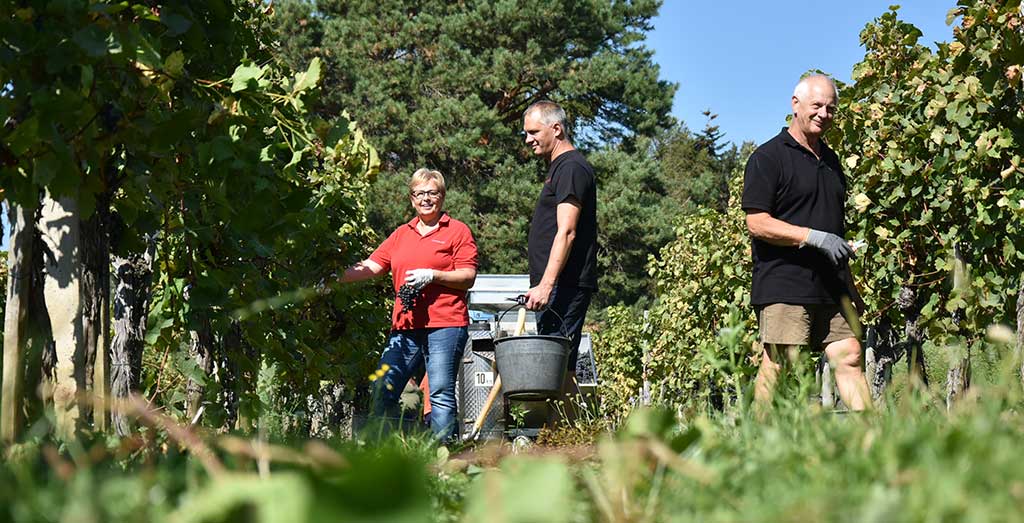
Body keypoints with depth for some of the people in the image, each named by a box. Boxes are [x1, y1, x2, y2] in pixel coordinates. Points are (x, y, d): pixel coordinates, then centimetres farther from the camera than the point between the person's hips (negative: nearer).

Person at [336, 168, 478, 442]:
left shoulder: (458, 231, 5)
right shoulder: (401, 234, 20)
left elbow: (468, 276, -1)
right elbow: (371, 266, 14)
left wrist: (432, 275, -13)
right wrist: (336, 277, 2)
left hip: (445, 325, -5)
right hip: (405, 326, 5)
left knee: (441, 393, -10)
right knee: (382, 391, -1)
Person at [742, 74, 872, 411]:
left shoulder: (831, 161, 21)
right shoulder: (768, 157, -3)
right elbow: (757, 223, -12)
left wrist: (848, 281, 21)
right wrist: (815, 237, -19)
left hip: (831, 286, 7)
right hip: (783, 287, -7)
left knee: (849, 358, 0)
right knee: (779, 370, -7)